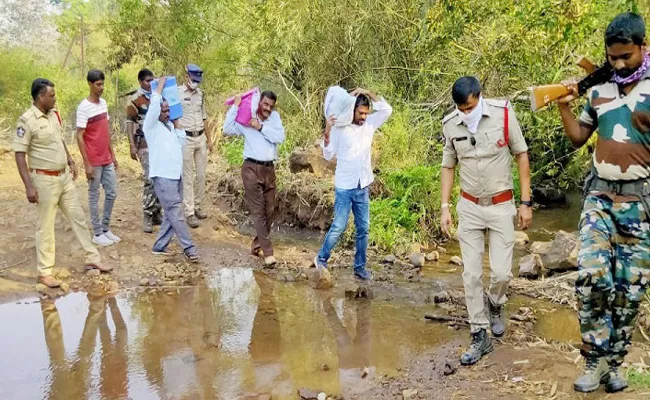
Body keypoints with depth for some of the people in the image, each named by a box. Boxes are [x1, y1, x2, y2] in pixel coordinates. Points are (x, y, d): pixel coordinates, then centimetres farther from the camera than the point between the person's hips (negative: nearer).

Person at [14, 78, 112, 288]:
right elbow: (19, 154, -19)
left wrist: (70, 161, 17)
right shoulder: (27, 120, -18)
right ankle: (44, 272, 14)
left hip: (64, 176, 7)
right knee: (46, 226, 2)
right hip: (45, 179, -7)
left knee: (78, 217, 13)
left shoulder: (54, 114, 5)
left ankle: (92, 258, 24)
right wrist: (29, 186, -23)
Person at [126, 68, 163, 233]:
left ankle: (157, 213, 17)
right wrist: (132, 146, -13)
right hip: (145, 144, -6)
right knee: (150, 180, -9)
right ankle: (147, 217, -2)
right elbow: (129, 123, -6)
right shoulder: (135, 99, -4)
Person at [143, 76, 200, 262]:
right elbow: (154, 104, -20)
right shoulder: (151, 125, -5)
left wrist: (176, 121, 12)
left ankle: (159, 246, 18)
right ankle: (189, 248, -9)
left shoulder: (170, 126, 19)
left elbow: (181, 141, 13)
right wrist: (161, 85, -10)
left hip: (176, 175, 8)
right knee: (176, 213, -9)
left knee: (171, 214, 10)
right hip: (163, 176, -8)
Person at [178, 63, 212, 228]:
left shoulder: (200, 94, 11)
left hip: (201, 138, 6)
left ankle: (197, 206, 22)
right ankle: (189, 213, 1)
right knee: (188, 177, -2)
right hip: (186, 139, -6)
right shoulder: (177, 93, -7)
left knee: (201, 175, 9)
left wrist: (209, 139, 17)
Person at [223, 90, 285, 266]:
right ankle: (268, 251, -4)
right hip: (252, 168, -4)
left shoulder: (275, 117, 7)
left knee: (269, 210, 9)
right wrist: (235, 106, -12)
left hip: (269, 169, 4)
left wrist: (261, 128, -13)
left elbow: (280, 137, -6)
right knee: (258, 211, -5)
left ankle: (257, 245, 24)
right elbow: (227, 129, -13)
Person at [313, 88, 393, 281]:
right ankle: (321, 258, 17)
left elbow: (387, 109, -7)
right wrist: (327, 132, -22)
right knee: (339, 227, -3)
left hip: (363, 187, 4)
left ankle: (360, 267, 19)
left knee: (363, 229, 8)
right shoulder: (339, 128, -9)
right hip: (344, 187, -4)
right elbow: (328, 155, -8)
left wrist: (368, 93, -12)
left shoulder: (370, 124, 3)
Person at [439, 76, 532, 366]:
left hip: (501, 206, -2)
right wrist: (445, 208, 0)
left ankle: (495, 306, 31)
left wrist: (526, 202, -5)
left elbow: (521, 156, -4)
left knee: (501, 272, -4)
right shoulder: (450, 125, -5)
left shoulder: (504, 114, -12)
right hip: (469, 208, 2)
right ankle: (480, 336, 13)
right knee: (471, 274, 1)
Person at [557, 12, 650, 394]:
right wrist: (565, 106, 4)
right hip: (600, 195, 3)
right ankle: (596, 361, 2)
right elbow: (578, 137, 18)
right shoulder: (600, 91, 9)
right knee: (590, 276, -11)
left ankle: (615, 362, 17)